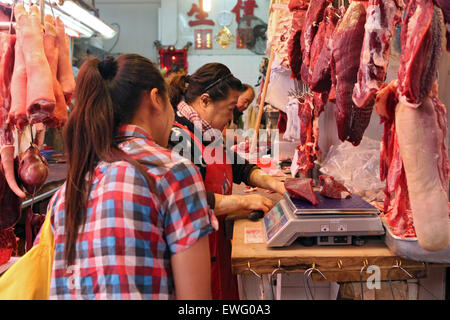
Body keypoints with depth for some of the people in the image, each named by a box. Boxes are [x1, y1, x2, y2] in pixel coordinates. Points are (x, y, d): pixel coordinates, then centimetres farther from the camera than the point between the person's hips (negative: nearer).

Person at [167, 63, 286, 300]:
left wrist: (274, 184, 6)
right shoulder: (178, 136, -20)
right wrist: (245, 202, -18)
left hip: (215, 241, 9)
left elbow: (237, 165, 20)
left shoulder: (208, 133, 10)